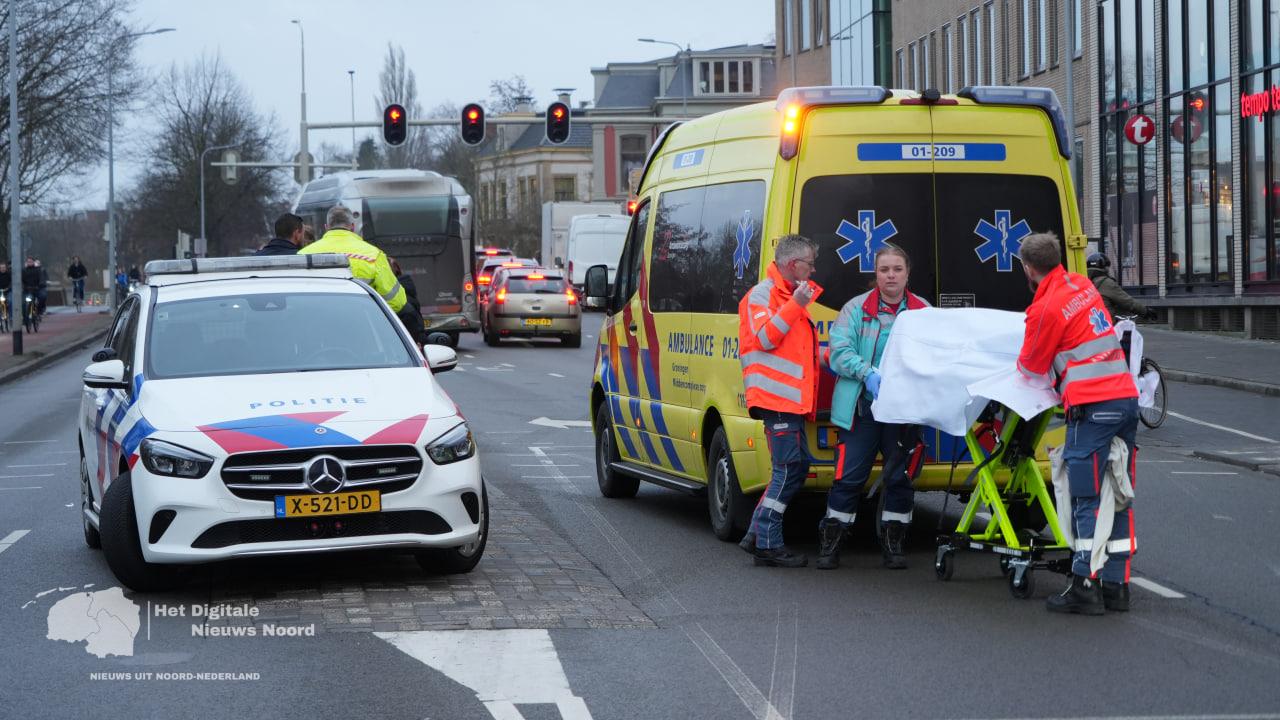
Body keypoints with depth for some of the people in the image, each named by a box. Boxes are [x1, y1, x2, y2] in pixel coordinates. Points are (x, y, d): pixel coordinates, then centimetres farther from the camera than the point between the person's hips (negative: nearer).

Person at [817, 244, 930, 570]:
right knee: (849, 477, -2)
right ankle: (829, 544, 7)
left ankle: (894, 544, 19)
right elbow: (839, 351, -4)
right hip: (862, 406, -2)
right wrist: (868, 373, -20)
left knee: (899, 479, 7)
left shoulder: (923, 312, 8)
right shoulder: (856, 309, 4)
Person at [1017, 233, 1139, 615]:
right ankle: (1117, 584, 12)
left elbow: (1031, 367, 2)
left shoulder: (1046, 308, -11)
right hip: (1126, 396, 8)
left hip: (1093, 407, -8)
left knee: (1086, 500, -4)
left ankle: (1085, 587, -4)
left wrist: (1020, 366, 22)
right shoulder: (1082, 285, 13)